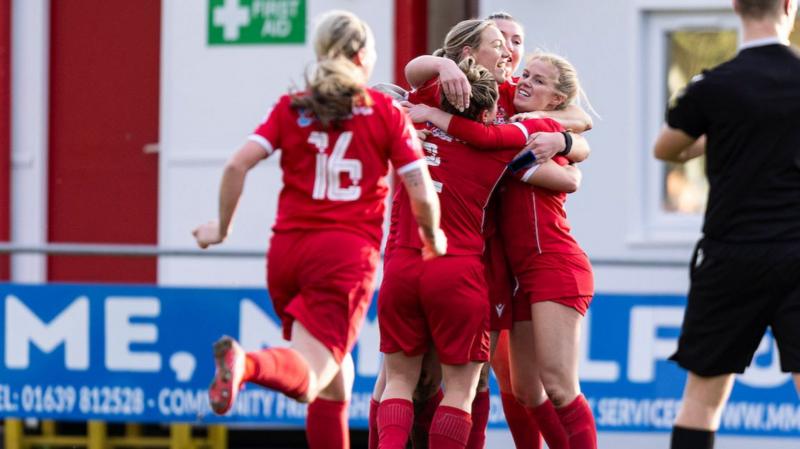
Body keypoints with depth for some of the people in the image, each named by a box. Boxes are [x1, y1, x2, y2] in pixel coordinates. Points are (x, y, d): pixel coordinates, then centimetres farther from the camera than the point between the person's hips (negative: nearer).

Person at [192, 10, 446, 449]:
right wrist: (433, 239, 19)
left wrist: (222, 227, 11)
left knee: (334, 378, 20)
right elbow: (421, 193, 0)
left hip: (288, 248, 4)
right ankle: (248, 363, -47)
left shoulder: (290, 108, 10)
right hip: (348, 250, -4)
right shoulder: (386, 112, 4)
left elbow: (237, 166, -3)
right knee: (308, 378, -16)